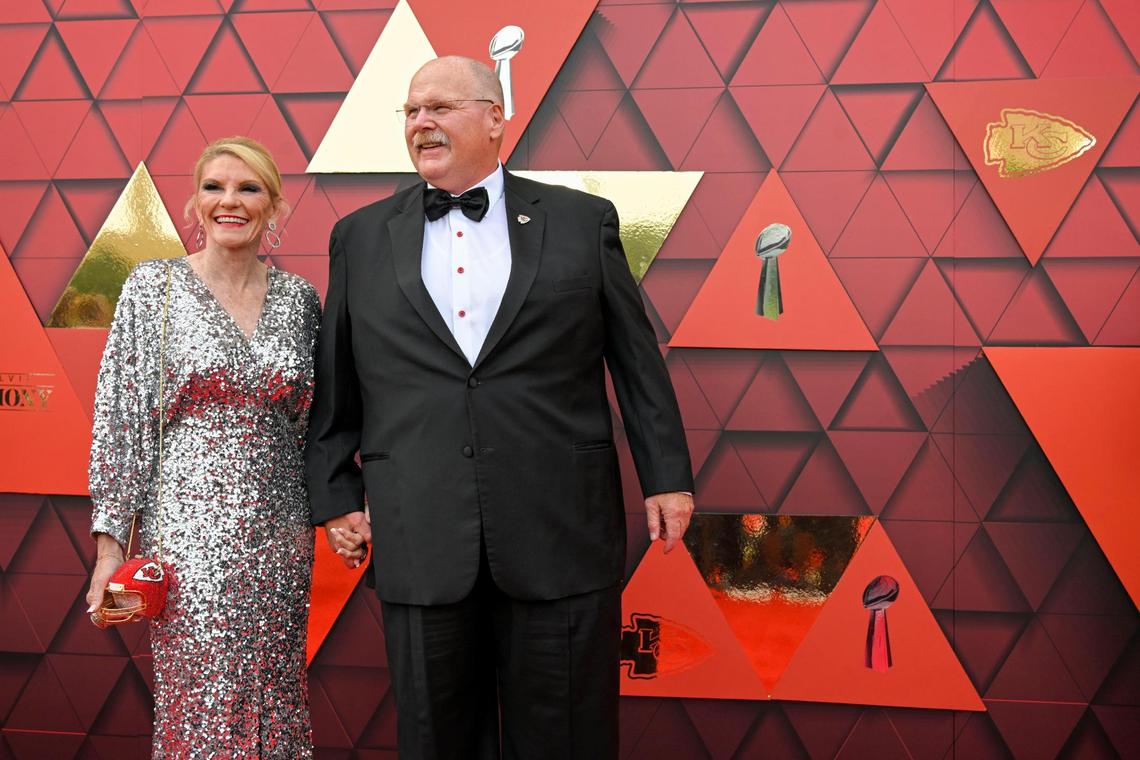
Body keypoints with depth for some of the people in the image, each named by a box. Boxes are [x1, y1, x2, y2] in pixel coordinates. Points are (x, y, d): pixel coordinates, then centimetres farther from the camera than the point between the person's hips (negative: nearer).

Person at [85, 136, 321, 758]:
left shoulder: (298, 297, 7)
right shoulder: (153, 285, -1)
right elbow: (118, 415, -3)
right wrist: (110, 542, -7)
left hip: (278, 533, 3)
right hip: (188, 530, -3)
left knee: (274, 699, 9)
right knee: (199, 704, 0)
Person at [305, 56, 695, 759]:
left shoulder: (582, 221, 5)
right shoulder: (360, 238, 10)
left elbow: (638, 360, 6)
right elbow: (334, 386, 12)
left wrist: (667, 477, 3)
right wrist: (335, 497, 9)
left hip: (560, 535, -1)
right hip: (420, 540, 2)